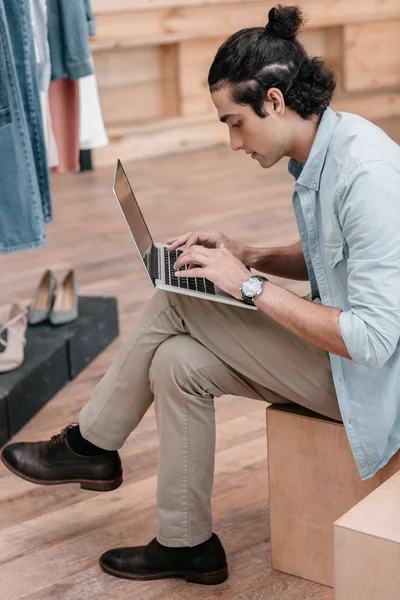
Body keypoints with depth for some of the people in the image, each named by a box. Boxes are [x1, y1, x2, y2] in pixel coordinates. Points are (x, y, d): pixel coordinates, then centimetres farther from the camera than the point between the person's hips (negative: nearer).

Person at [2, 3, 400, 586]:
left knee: (176, 305, -12)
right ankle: (186, 544, 12)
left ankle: (89, 445, 9)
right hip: (336, 340, 9)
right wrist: (250, 256, 2)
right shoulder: (319, 151, 3)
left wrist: (251, 285, -24)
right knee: (179, 361, 0)